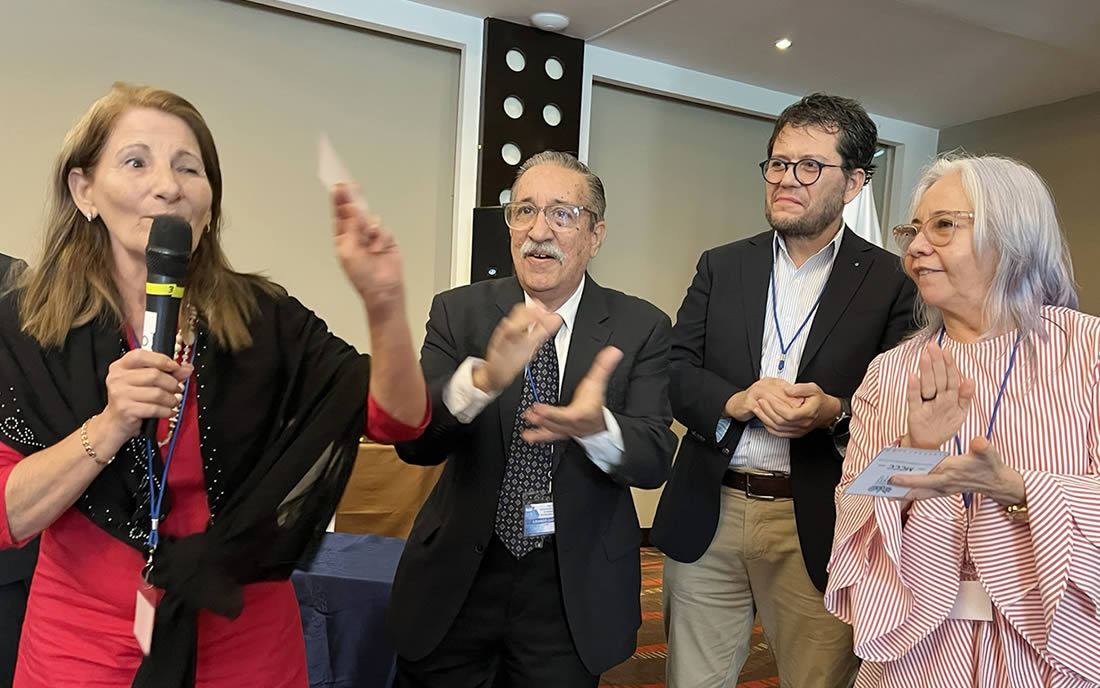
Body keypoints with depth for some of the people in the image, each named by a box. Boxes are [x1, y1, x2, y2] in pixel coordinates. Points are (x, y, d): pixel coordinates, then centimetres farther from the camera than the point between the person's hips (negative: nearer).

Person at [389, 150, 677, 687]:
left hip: (576, 591, 0)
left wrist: (597, 426, -37)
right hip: (457, 580, 1)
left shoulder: (641, 327, -6)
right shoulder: (459, 311, -5)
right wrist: (482, 379, -36)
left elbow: (654, 458, -14)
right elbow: (414, 442, -15)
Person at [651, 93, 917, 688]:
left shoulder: (891, 282, 0)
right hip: (707, 519, 3)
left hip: (816, 532, -2)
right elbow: (675, 371, 2)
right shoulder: (721, 266, 9)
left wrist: (836, 412, -22)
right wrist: (736, 400, -16)